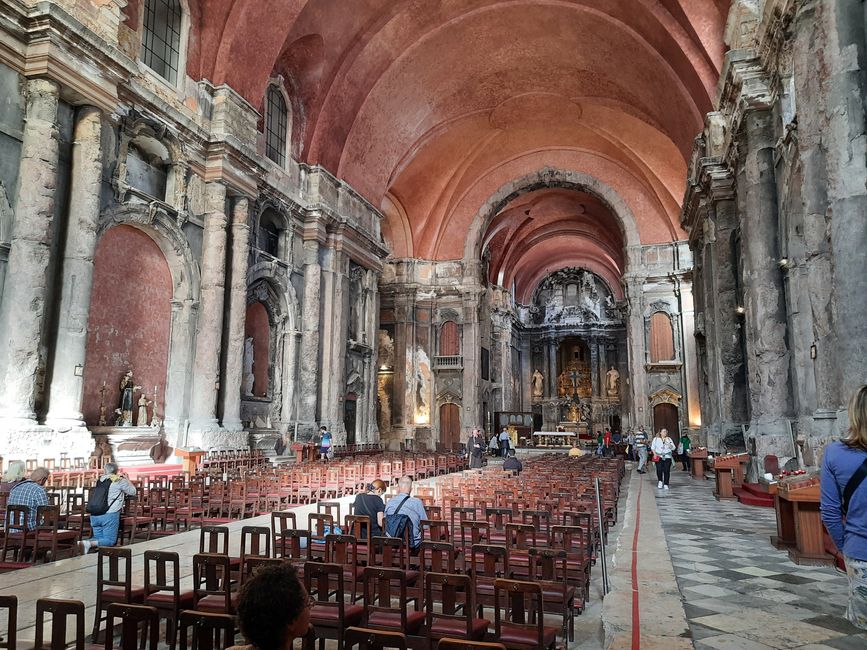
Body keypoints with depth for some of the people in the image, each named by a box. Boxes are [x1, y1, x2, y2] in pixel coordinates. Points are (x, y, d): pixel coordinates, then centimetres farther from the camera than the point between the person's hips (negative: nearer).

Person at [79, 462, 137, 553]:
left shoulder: (100, 480, 14)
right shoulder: (119, 480, 0)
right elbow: (132, 492, 12)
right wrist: (127, 479, 25)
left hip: (94, 515, 5)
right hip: (109, 515, -5)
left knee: (98, 537, 16)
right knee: (110, 540, 1)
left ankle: (84, 542, -13)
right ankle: (90, 543, -24)